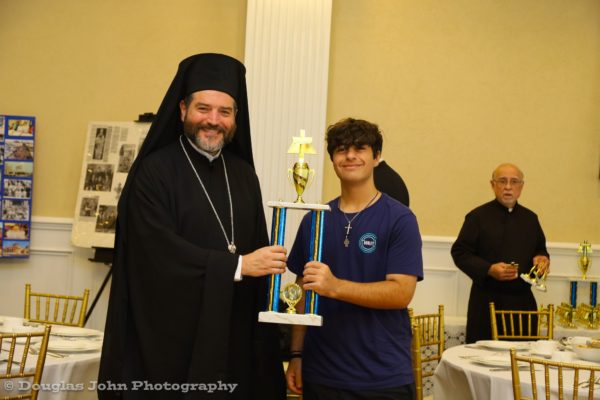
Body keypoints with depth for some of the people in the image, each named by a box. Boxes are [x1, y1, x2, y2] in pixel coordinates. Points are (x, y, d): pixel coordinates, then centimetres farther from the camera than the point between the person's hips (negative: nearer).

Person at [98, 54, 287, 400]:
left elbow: (258, 251, 10)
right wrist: (237, 265, -18)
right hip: (169, 337, -5)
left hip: (231, 336, 5)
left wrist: (264, 339, 5)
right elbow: (158, 251, -18)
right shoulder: (154, 172, -8)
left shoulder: (244, 175, 10)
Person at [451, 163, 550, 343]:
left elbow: (540, 249, 26)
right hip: (487, 301, -4)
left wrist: (542, 258, 2)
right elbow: (460, 253, -5)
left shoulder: (530, 218, 14)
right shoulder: (478, 216, -2)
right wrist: (489, 269, -18)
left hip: (523, 301, 4)